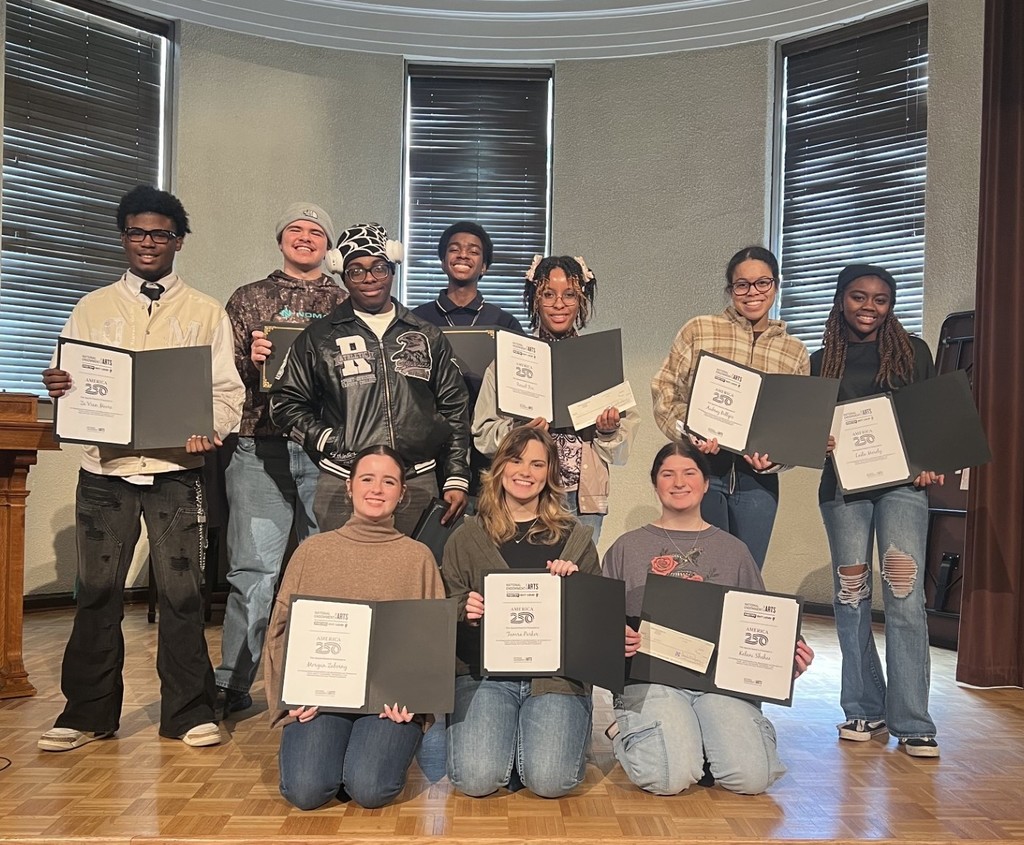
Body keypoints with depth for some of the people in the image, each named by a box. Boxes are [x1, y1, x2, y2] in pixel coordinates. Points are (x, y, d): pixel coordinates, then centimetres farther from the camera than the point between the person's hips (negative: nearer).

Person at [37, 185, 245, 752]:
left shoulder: (206, 313, 8)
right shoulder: (92, 308, 14)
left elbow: (228, 390, 4)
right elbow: (67, 382, 12)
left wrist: (209, 429, -15)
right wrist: (58, 387, -11)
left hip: (176, 468, -1)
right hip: (105, 468, 2)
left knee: (181, 590, 0)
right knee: (97, 591, 6)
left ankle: (188, 712, 14)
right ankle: (88, 712, 20)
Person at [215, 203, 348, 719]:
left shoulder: (347, 304, 13)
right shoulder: (249, 299, 14)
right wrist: (250, 360, -11)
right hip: (261, 448, 0)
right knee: (253, 569, -2)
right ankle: (233, 684, 10)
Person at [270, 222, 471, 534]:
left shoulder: (427, 337, 12)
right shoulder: (319, 338, 7)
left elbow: (455, 408, 13)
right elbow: (286, 403, 9)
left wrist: (457, 479, 7)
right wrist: (330, 443, -4)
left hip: (418, 483, 2)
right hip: (342, 485, -1)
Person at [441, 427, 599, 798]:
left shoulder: (575, 538, 11)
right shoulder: (467, 537, 10)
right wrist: (464, 611, -14)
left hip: (556, 673, 0)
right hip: (484, 672, 0)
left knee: (550, 781, -19)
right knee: (476, 779, -19)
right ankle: (506, 732, 14)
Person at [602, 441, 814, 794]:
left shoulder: (733, 550, 17)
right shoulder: (628, 547, 11)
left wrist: (790, 655, -5)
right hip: (650, 674, -2)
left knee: (752, 777, -22)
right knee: (671, 777, -25)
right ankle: (627, 732, 8)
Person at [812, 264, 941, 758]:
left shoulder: (913, 352, 10)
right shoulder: (821, 362, 12)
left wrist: (932, 467, -8)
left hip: (903, 481, -1)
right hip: (843, 485, 2)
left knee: (904, 597, -9)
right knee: (851, 596, 2)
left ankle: (912, 723, -4)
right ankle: (864, 711, 13)